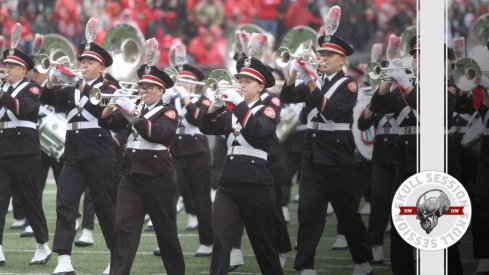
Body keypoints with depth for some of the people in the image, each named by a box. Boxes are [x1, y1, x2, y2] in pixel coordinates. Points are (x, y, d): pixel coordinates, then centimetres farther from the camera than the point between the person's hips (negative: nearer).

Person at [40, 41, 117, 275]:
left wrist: (84, 86, -29)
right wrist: (50, 82, -14)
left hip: (99, 156, -4)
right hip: (73, 155, 4)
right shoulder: (70, 90, 14)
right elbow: (47, 99, 5)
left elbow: (101, 104, -19)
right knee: (65, 203, -9)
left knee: (105, 205, 3)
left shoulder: (106, 90, 0)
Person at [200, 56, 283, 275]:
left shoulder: (267, 111, -1)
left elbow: (257, 130, -21)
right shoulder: (230, 113, 14)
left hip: (257, 185, -4)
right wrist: (216, 104, -17)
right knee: (220, 240, -12)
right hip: (228, 183, 4)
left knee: (263, 244, 8)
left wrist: (238, 102, -26)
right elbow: (206, 128, 0)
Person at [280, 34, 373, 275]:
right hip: (312, 154, 5)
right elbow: (287, 98, 2)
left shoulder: (348, 84, -6)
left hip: (337, 155, -5)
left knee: (346, 210, 4)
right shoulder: (314, 81, 11)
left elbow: (332, 111, -21)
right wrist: (293, 76, -16)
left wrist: (312, 85, -27)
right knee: (308, 210, -2)